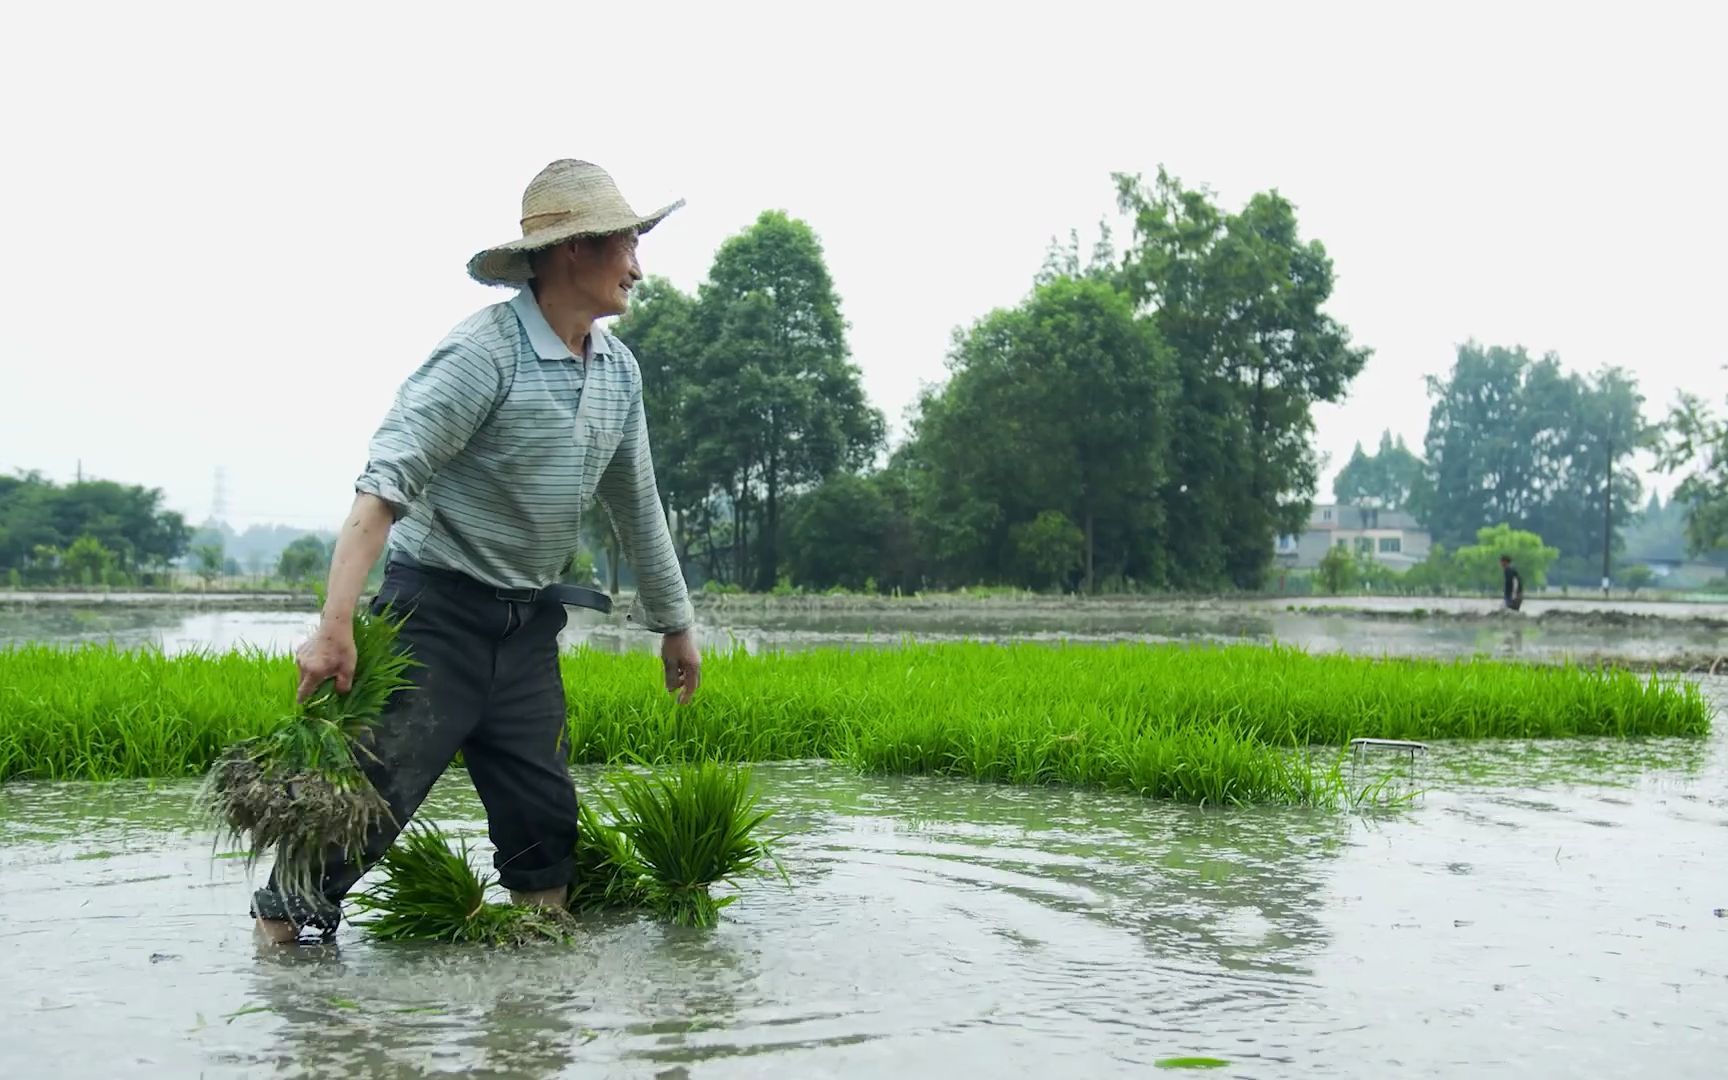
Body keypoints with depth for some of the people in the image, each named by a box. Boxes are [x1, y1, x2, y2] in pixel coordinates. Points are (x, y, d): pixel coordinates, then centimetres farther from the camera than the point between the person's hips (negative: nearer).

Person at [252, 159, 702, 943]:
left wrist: (676, 623, 23)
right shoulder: (486, 351, -19)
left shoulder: (620, 371, 6)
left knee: (546, 815, 6)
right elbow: (385, 483, -25)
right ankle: (279, 925, 9)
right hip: (436, 610, -7)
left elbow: (637, 504, 19)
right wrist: (335, 626, -33)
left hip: (530, 624, 7)